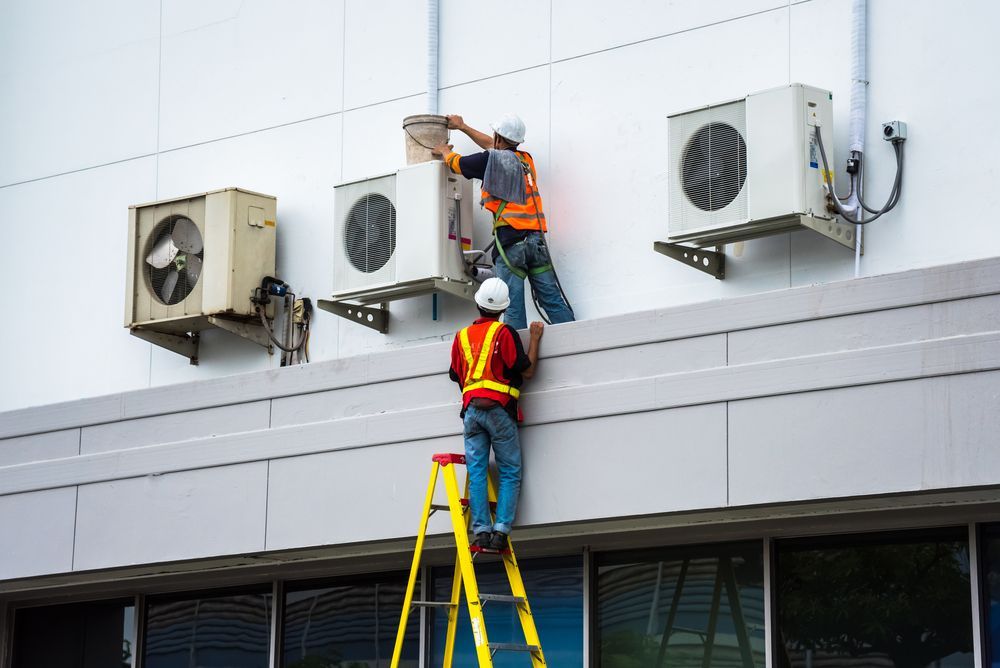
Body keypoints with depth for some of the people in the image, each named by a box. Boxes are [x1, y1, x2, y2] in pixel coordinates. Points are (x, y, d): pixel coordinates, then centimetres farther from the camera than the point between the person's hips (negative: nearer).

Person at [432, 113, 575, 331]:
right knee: (552, 299, 0)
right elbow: (494, 146, 39)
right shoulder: (526, 159, 21)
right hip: (536, 237, 6)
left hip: (510, 238, -5)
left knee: (513, 305, -8)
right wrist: (462, 127, 51)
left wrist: (444, 150, 42)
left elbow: (455, 163, 18)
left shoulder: (491, 160, 2)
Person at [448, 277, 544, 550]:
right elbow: (527, 371, 1)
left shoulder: (461, 336, 15)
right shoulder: (504, 332, -2)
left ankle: (481, 530, -9)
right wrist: (534, 338, 11)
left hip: (471, 411, 4)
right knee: (510, 473, 0)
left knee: (476, 472, 0)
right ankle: (501, 529, -12)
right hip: (498, 409, -4)